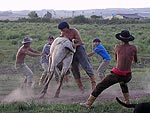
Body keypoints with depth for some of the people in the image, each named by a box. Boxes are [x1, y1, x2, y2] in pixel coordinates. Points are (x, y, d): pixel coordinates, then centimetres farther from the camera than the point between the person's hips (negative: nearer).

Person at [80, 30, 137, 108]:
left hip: (116, 74, -3)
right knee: (123, 83, 38)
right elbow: (135, 61, 17)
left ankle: (88, 103, 7)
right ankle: (127, 102, 32)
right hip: (127, 76, 3)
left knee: (100, 87, 8)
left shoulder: (117, 47, 2)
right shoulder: (133, 48, 2)